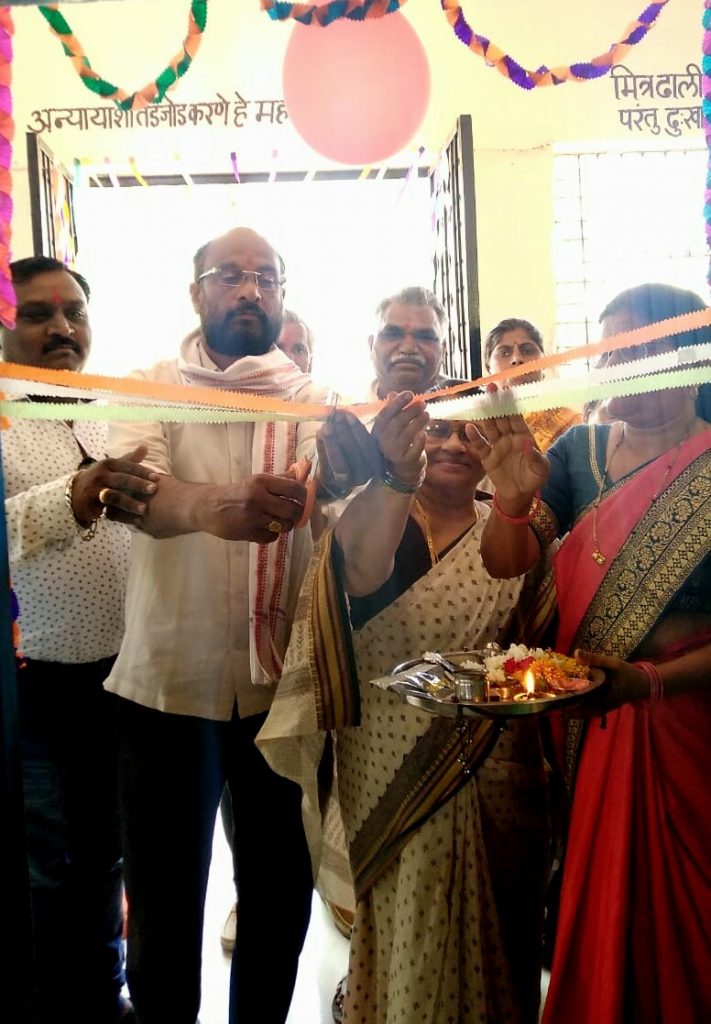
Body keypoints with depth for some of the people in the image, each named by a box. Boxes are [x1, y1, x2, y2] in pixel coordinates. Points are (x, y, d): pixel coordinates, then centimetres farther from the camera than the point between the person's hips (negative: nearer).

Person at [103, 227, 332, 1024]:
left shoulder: (312, 402, 4)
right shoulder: (153, 388, -1)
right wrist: (212, 504, -44)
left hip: (283, 685, 2)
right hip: (168, 683, -1)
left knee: (280, 892, 17)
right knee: (163, 900, 12)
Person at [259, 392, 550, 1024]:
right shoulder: (375, 513, -5)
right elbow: (360, 571, -30)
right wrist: (395, 475, -45)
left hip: (495, 776, 3)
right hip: (394, 777, -2)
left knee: (491, 926, 17)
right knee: (407, 920, 11)